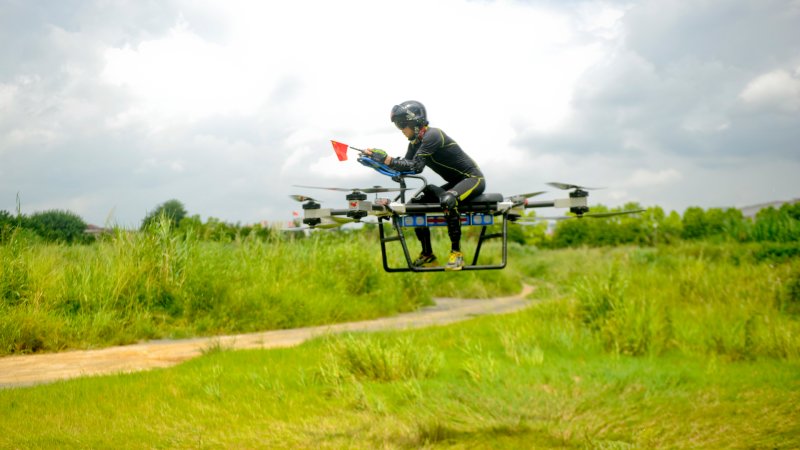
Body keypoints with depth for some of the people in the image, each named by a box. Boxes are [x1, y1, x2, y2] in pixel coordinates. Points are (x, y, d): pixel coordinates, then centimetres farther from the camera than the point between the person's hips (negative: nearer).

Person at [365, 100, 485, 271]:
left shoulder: (432, 135, -23)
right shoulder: (416, 141, 5)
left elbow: (415, 167, -31)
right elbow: (406, 165, -2)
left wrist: (386, 158, -33)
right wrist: (377, 158, -12)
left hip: (473, 178, -10)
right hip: (455, 182, 10)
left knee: (447, 200, -38)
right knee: (416, 203, 2)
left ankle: (456, 252, -26)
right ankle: (427, 255, 9)